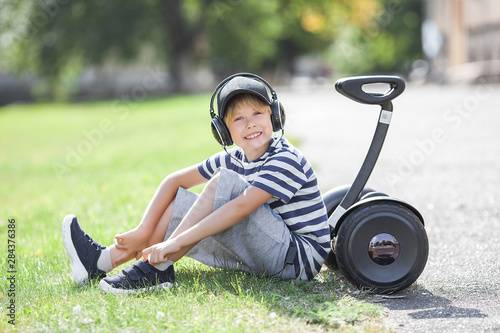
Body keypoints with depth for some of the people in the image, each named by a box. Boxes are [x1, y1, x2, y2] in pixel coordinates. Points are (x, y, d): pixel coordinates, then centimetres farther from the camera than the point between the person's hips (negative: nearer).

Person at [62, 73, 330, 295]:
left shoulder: (286, 160, -18)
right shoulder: (233, 158, 8)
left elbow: (240, 207, -29)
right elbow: (175, 180, 8)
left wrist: (177, 242, -32)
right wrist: (143, 233, -6)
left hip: (300, 260, -8)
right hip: (259, 256, 8)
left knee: (223, 182, -22)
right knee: (180, 204, 5)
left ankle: (158, 268, -21)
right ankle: (103, 260, 4)